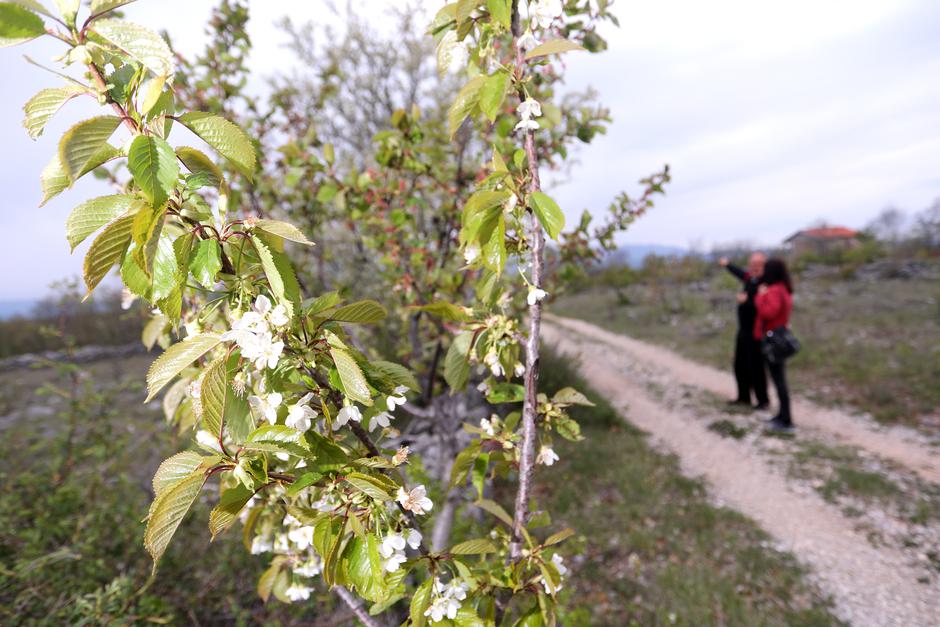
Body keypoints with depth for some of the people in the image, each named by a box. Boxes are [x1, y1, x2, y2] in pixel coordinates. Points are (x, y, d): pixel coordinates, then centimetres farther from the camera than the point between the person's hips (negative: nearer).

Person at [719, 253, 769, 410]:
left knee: (756, 367, -2)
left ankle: (763, 400, 14)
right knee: (740, 366, 15)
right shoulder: (749, 279, 6)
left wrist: (746, 301, -26)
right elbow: (740, 273, 29)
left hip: (756, 332, -8)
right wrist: (728, 265, 41)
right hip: (743, 330, 8)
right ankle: (744, 397, 28)